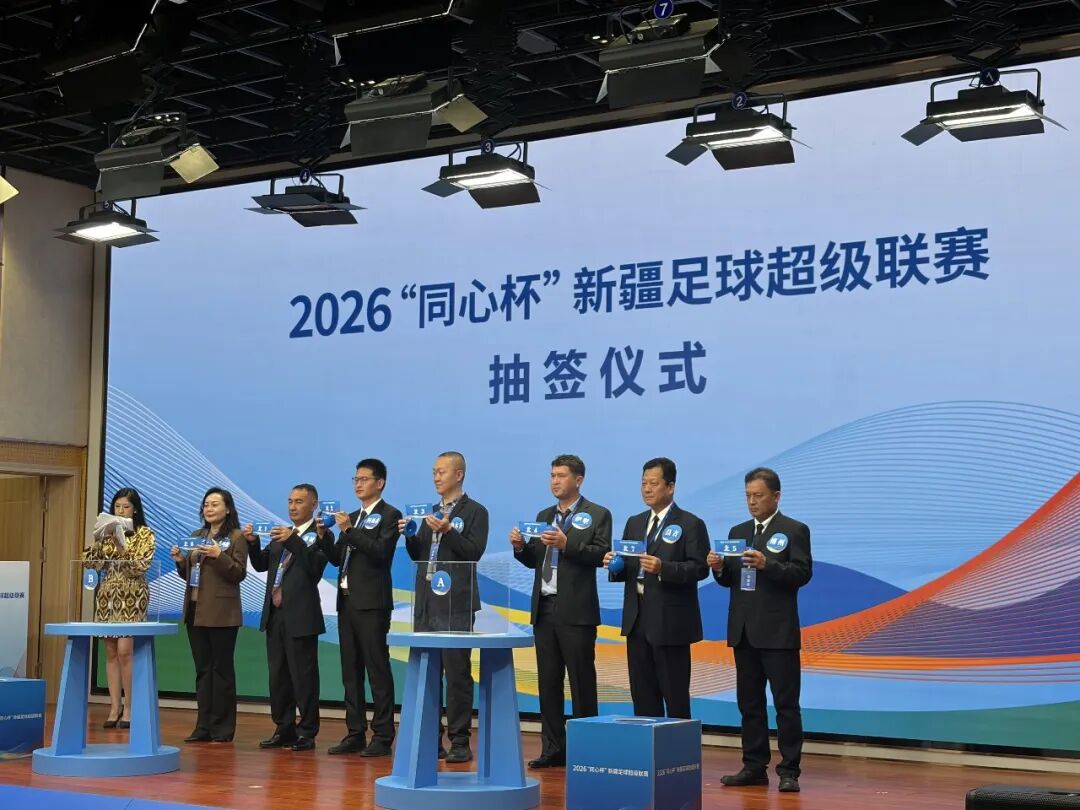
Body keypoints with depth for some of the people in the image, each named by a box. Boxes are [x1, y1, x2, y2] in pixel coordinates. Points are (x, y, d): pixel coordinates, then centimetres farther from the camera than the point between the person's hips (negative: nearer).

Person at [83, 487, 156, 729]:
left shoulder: (144, 534, -1)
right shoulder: (106, 532, 12)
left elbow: (140, 566, -12)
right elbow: (90, 562, 4)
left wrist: (120, 545, -21)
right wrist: (99, 539, -10)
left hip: (131, 597, -5)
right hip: (107, 595, 5)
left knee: (125, 651, -11)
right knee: (111, 652, 4)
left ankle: (129, 708, -2)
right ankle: (115, 707, 7)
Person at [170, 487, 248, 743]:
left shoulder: (236, 537, -4)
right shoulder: (196, 536, 15)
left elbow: (239, 574, -12)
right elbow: (188, 575, 19)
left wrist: (219, 556, -24)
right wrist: (180, 561, -1)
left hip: (221, 613, -6)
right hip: (195, 611, 6)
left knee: (222, 669, -2)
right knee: (202, 670, 9)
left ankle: (222, 729, 3)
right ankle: (204, 726, 13)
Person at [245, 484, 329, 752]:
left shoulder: (320, 535, -5)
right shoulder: (281, 534, 16)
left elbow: (315, 566, -19)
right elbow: (261, 564, 16)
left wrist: (293, 541, -27)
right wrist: (253, 543, -2)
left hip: (301, 616, -7)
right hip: (275, 614, 7)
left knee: (303, 676, -2)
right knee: (278, 675, 11)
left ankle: (307, 733, 5)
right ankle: (284, 729, 20)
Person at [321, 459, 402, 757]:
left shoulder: (390, 515, -4)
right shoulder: (352, 517, 18)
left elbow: (381, 552, -17)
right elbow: (337, 558, 15)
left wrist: (349, 530, -19)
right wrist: (324, 536, 0)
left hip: (371, 603, -8)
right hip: (347, 601, 8)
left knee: (377, 670, -6)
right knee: (350, 671, 9)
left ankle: (382, 737, -3)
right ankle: (355, 734, 15)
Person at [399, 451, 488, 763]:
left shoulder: (474, 512, -2)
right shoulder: (432, 513, 17)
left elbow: (474, 552, -12)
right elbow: (418, 555, 17)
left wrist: (447, 531, -22)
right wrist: (410, 535, -1)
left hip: (455, 605, -7)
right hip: (427, 604, 7)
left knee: (457, 674, -5)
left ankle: (460, 743, 0)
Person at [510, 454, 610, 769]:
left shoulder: (597, 515, 0)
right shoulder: (544, 516, 17)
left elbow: (601, 554, -12)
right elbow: (534, 560, 15)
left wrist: (567, 544, -24)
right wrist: (520, 546, -5)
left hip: (576, 611, -6)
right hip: (544, 608, 6)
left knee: (582, 682, -2)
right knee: (548, 682, 8)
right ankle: (553, 749, 14)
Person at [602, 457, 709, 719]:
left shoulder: (690, 524, -3)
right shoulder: (634, 523, 16)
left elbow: (700, 568, -12)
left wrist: (663, 568, -25)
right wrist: (615, 565, -5)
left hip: (670, 621, -6)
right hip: (637, 620, 6)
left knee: (675, 696, -2)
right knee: (642, 695, 10)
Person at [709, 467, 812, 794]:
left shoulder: (795, 530, -1)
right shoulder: (737, 532, 15)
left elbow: (803, 573, -12)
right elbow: (729, 580, 13)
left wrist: (767, 564, -25)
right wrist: (719, 568, -9)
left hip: (778, 631, -6)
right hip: (743, 630, 6)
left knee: (786, 704, -3)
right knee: (749, 703, 9)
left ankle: (789, 770, 1)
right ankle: (754, 766, 16)